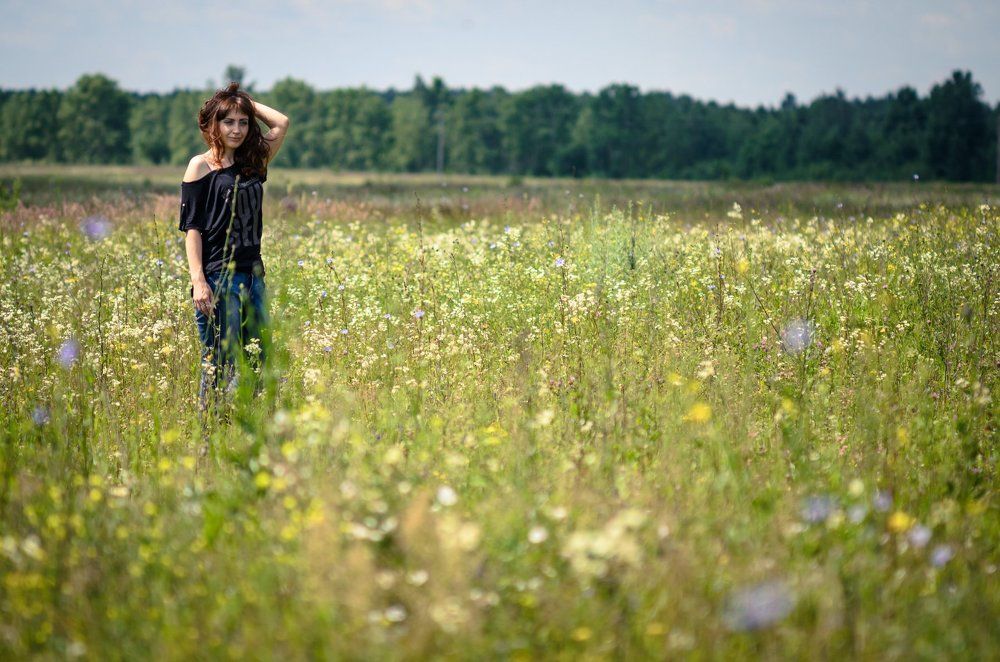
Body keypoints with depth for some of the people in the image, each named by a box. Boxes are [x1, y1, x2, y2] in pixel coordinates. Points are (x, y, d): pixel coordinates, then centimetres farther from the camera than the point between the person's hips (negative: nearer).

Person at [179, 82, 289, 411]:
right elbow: (192, 226, -6)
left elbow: (281, 122, 18)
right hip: (217, 278, -6)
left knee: (257, 360, 5)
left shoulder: (252, 163, 13)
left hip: (252, 275, 6)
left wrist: (247, 103, 13)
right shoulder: (201, 166, -2)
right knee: (220, 363, -6)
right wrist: (198, 281, -13)